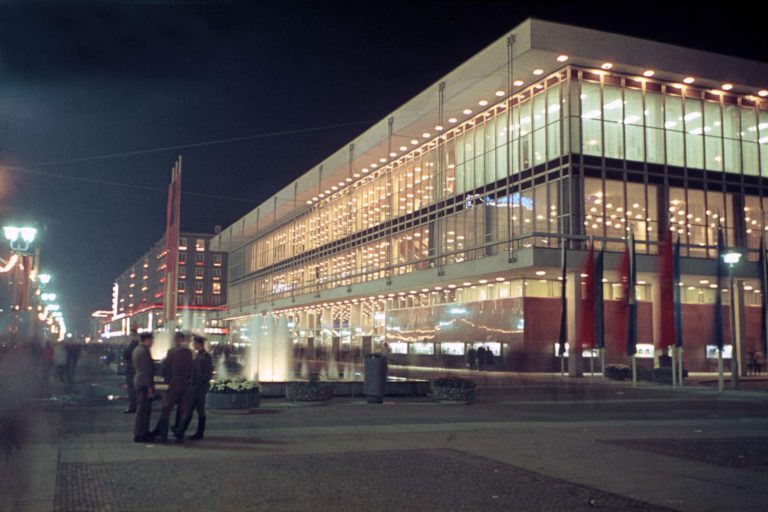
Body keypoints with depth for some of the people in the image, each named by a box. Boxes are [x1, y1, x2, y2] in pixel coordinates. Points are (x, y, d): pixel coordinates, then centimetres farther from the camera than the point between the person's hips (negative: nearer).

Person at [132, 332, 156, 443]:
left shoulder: (136, 350, 13)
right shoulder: (144, 351, -17)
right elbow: (146, 371, -20)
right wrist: (150, 388, -18)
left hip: (138, 381, 10)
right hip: (144, 383, -10)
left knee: (145, 409, 17)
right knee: (143, 409, -6)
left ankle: (144, 432, 24)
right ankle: (139, 435, -3)